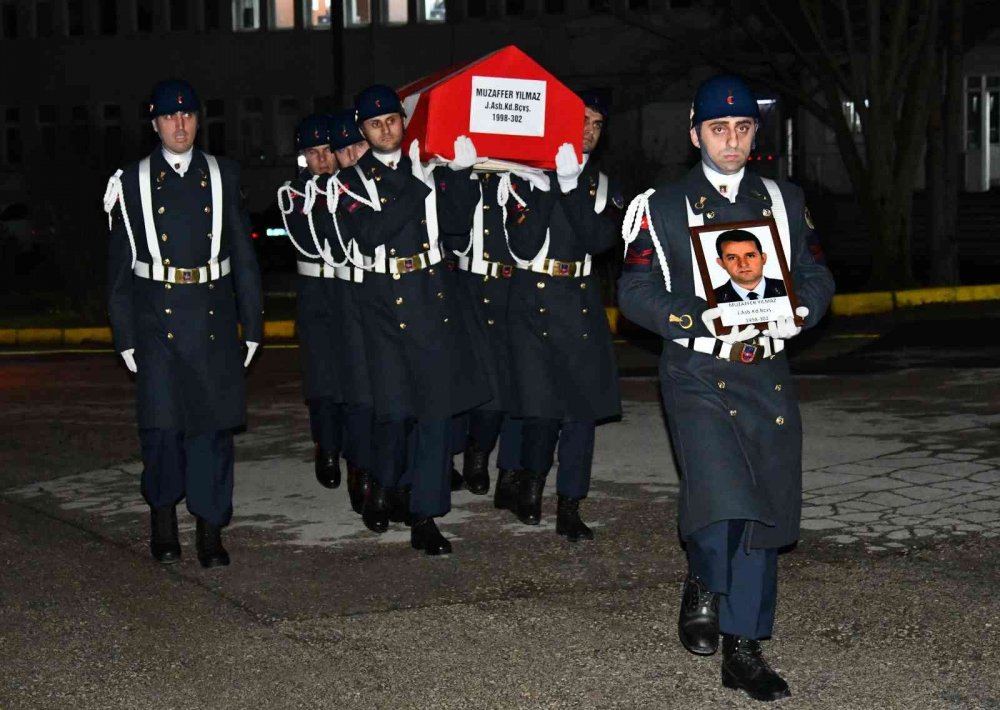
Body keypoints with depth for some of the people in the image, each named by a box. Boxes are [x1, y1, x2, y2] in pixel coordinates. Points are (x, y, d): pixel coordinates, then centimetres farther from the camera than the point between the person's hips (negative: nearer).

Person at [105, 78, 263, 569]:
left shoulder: (223, 176, 7)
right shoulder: (133, 182, 4)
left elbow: (244, 256, 8)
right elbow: (120, 264, 5)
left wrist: (252, 325, 5)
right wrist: (125, 336, 1)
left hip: (213, 319, 1)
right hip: (157, 320, -1)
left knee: (213, 422, 2)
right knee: (161, 422, -4)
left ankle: (210, 530, 11)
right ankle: (163, 518, 18)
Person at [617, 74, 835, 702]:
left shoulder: (786, 201, 11)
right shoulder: (664, 208, 2)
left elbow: (816, 276, 14)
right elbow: (636, 291, -3)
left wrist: (799, 313, -9)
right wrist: (702, 320, -18)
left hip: (768, 376, 4)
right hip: (699, 374, -4)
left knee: (766, 513, 5)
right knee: (722, 500, -20)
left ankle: (743, 649, 17)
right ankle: (703, 588, 13)